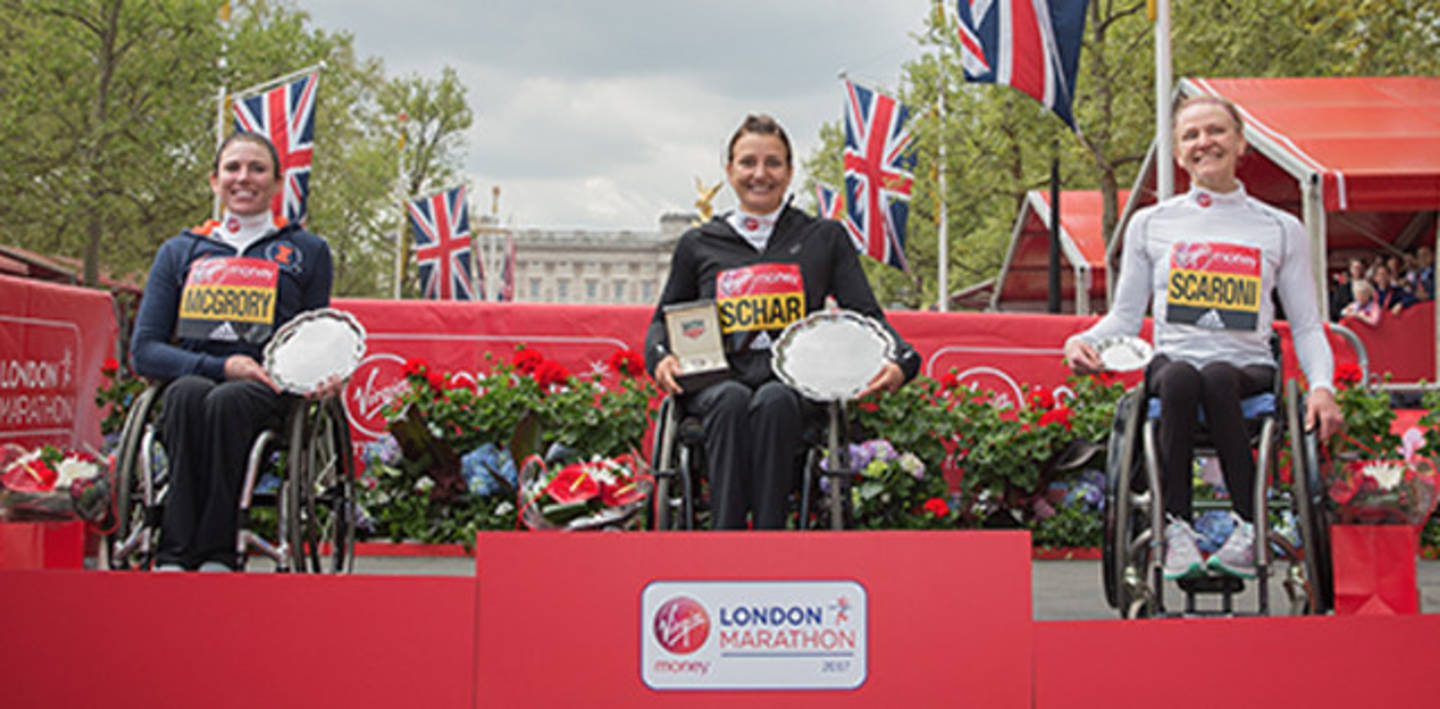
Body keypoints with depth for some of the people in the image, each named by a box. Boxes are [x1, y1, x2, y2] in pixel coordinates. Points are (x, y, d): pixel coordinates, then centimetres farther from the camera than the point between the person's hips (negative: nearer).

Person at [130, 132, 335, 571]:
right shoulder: (180, 252, 18)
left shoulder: (307, 252, 16)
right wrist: (221, 366, -6)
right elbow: (144, 350, 10)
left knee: (226, 401, -37)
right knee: (187, 393, -36)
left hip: (269, 392, -1)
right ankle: (175, 556, -38)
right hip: (193, 378, 2)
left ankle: (216, 555, -35)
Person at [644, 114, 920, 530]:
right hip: (717, 382, 1)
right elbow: (665, 319, 24)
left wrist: (900, 361, -12)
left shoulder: (825, 238, 15)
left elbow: (866, 315, 9)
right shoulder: (698, 245, 17)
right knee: (732, 401, -36)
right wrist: (660, 357, -1)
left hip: (794, 383, -1)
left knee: (773, 402, -37)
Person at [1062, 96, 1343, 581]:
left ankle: (1248, 530, -33)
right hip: (1171, 363, 1)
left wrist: (1322, 385, -7)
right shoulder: (1150, 224, 15)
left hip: (1249, 370, 0)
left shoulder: (1281, 229, 14)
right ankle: (1176, 529, -33)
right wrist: (1084, 341, -6)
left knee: (1218, 377, -37)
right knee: (1181, 377, -37)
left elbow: (1307, 325, 13)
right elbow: (1126, 314, 16)